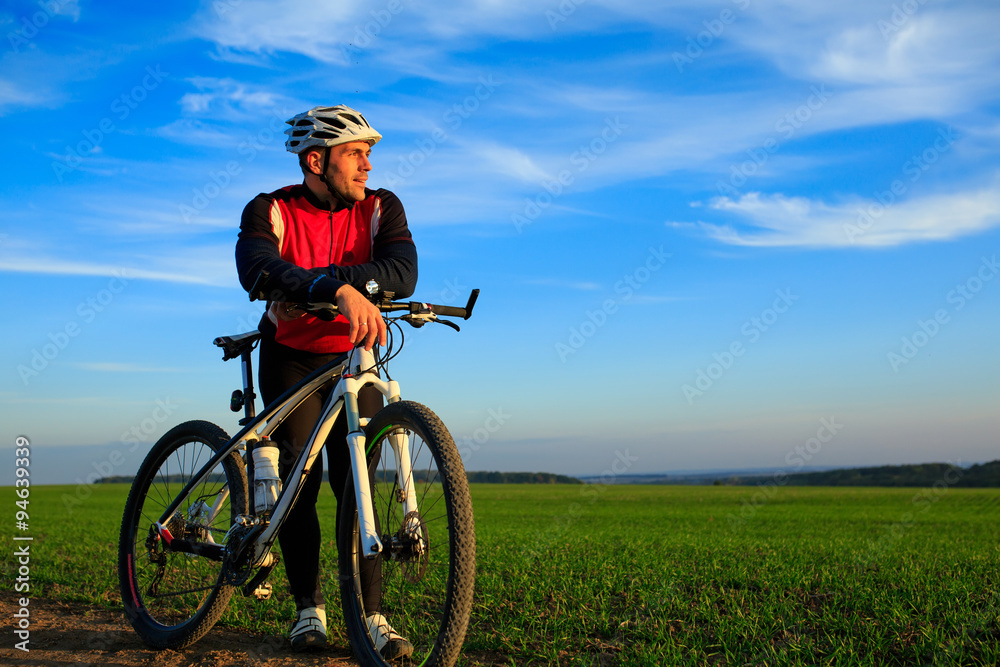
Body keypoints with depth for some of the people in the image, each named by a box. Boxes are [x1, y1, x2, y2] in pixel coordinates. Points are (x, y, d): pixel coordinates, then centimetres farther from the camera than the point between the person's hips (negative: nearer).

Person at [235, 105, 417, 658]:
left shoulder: (380, 209, -8)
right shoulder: (270, 211, -14)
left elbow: (401, 274, -26)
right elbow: (259, 270, -36)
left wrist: (319, 277, -37)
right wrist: (338, 289, -53)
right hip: (290, 358, -1)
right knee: (298, 483, -5)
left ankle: (370, 616, -2)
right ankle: (308, 609, 10)